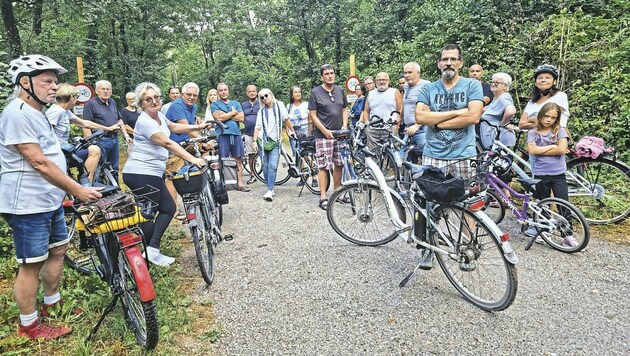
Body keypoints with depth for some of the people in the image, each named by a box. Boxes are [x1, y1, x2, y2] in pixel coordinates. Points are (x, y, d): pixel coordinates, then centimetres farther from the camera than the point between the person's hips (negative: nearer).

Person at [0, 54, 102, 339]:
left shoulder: (35, 112, 15)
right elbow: (39, 163, -22)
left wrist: (67, 191, 20)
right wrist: (77, 190, -20)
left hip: (49, 200, 10)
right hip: (28, 205, -10)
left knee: (57, 250, 20)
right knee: (32, 264, 2)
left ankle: (52, 304, 38)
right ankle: (29, 326, 18)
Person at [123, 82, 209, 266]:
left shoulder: (159, 116, 11)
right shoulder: (145, 121, -19)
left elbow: (175, 127, 30)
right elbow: (167, 143, -30)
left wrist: (198, 126, 29)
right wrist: (192, 159, -37)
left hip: (152, 173, 10)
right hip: (141, 174, -10)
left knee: (168, 208, 9)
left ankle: (152, 249, 9)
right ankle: (150, 252, 11)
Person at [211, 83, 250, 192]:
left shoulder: (236, 103, 16)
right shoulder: (215, 104, 7)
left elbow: (241, 118, 1)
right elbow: (219, 118, -10)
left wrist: (225, 115, -5)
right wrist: (233, 112, -2)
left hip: (236, 134, 3)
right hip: (223, 135, -3)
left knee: (238, 160, 5)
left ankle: (240, 183, 8)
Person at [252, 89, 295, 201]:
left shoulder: (279, 105, 0)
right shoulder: (261, 111, 6)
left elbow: (286, 119, 7)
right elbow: (258, 127, 3)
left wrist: (292, 131, 14)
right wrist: (255, 141, -5)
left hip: (275, 141, -2)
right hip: (263, 141, 3)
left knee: (273, 166, -13)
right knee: (265, 166, 4)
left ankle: (269, 191, -15)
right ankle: (270, 189, 16)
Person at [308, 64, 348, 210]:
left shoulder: (340, 90, 12)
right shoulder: (315, 92, -2)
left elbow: (345, 109, 16)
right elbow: (312, 115, -5)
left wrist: (344, 126, 0)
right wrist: (326, 131, -12)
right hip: (323, 135, -5)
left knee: (338, 164, 8)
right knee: (324, 166, -5)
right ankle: (323, 196, 0)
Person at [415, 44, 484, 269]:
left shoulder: (472, 85, 4)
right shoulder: (428, 89, 9)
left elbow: (473, 117, -11)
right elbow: (420, 117, -7)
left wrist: (437, 122, -7)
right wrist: (456, 112, -9)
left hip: (463, 155, -1)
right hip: (432, 155, 1)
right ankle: (428, 247, 16)